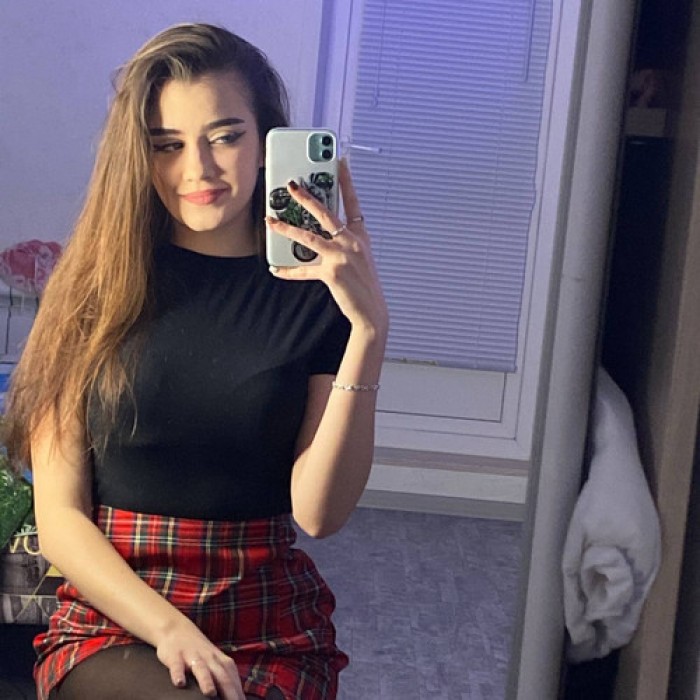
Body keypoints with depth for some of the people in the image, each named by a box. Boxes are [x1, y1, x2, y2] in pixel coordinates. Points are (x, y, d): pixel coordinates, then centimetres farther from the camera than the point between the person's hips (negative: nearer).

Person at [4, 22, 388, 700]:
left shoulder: (319, 291, 0)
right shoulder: (96, 288, 0)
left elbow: (319, 512, -10)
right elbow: (59, 516, -2)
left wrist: (369, 328, -18)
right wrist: (170, 629, -15)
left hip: (274, 629, 2)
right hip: (111, 621, -1)